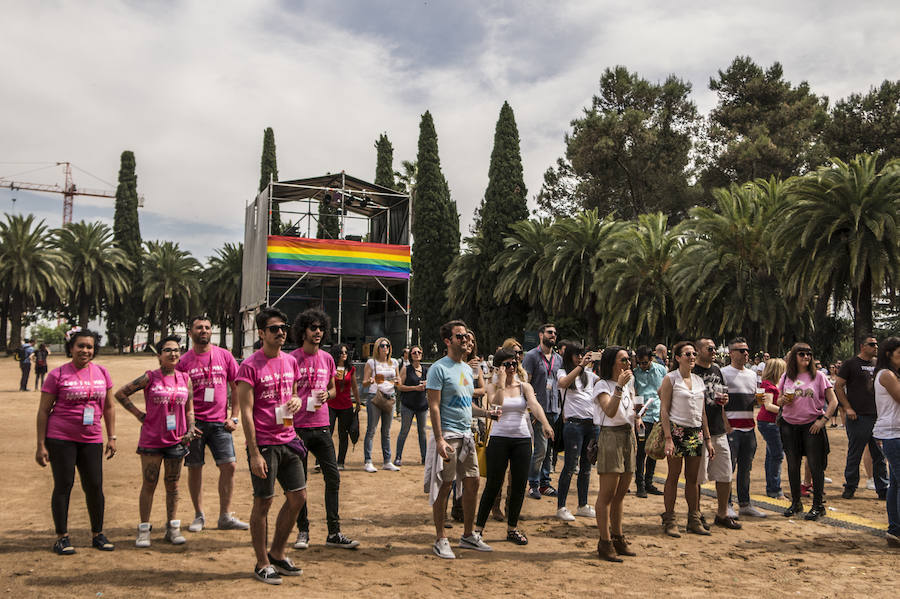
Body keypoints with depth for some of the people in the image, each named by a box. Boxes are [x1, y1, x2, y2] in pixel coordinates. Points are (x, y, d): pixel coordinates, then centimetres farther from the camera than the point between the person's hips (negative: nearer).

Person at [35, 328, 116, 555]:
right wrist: (41, 445, -4)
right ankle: (62, 537, 14)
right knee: (63, 485, 1)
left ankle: (98, 534, 19)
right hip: (61, 439, -3)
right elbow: (43, 411, -1)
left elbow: (109, 407, 15)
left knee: (95, 486, 4)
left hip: (91, 440, 3)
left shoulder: (101, 372, 8)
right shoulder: (58, 374, -3)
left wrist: (111, 437, 10)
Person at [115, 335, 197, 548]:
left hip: (176, 440, 3)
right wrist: (139, 414, -3)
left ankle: (173, 528, 20)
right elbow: (120, 394, 1)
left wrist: (190, 430, -5)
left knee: (173, 485, 10)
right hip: (151, 440, -3)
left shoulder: (185, 379, 5)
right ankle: (144, 528, 15)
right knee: (149, 484, 4)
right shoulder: (150, 377, -5)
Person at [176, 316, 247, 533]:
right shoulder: (184, 361, 1)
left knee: (229, 466, -3)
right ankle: (199, 515, 20)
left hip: (220, 423, 1)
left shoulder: (225, 356, 5)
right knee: (194, 468, 6)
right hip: (194, 422, -1)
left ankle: (225, 516, 9)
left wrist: (233, 417, 3)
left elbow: (236, 388, 9)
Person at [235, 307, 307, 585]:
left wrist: (296, 400, -3)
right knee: (263, 502, 3)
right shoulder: (250, 366, -12)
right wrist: (254, 454, -17)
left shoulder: (290, 362, 9)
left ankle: (277, 553, 27)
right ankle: (262, 564, 18)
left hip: (288, 439, 7)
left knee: (298, 496, 9)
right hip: (263, 443, -7)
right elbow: (246, 411, -13)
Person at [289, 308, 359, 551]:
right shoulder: (292, 358, -4)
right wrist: (288, 428, -8)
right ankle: (303, 531, 18)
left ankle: (334, 533, 9)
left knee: (333, 477, 2)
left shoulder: (327, 358, 10)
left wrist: (327, 394, -4)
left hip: (321, 426, 4)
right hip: (298, 427, -4)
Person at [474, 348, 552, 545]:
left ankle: (512, 528, 20)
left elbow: (534, 405, -15)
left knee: (519, 485, 5)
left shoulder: (525, 387, 5)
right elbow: (495, 404, -20)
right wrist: (502, 381, -16)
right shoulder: (495, 387, 2)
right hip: (499, 438, -2)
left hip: (522, 439, 2)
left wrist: (545, 423, -32)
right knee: (493, 485, -1)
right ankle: (479, 527, 11)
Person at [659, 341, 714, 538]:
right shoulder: (671, 379, -4)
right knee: (673, 476, -1)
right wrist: (668, 438, -16)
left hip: (696, 432, 5)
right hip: (677, 431, -5)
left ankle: (694, 520, 16)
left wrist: (708, 439, 14)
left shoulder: (699, 380, 14)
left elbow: (702, 412, 17)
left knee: (693, 478, 8)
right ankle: (669, 521, 5)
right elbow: (664, 410, -8)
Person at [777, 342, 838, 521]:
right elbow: (779, 401, 15)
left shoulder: (818, 376, -2)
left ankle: (818, 505, 8)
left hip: (812, 425, -3)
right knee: (793, 465, 8)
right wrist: (783, 400, -8)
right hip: (789, 425, 3)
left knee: (815, 465, -2)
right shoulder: (786, 377, 7)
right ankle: (795, 503, 21)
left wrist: (823, 419, -11)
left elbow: (833, 401, -2)